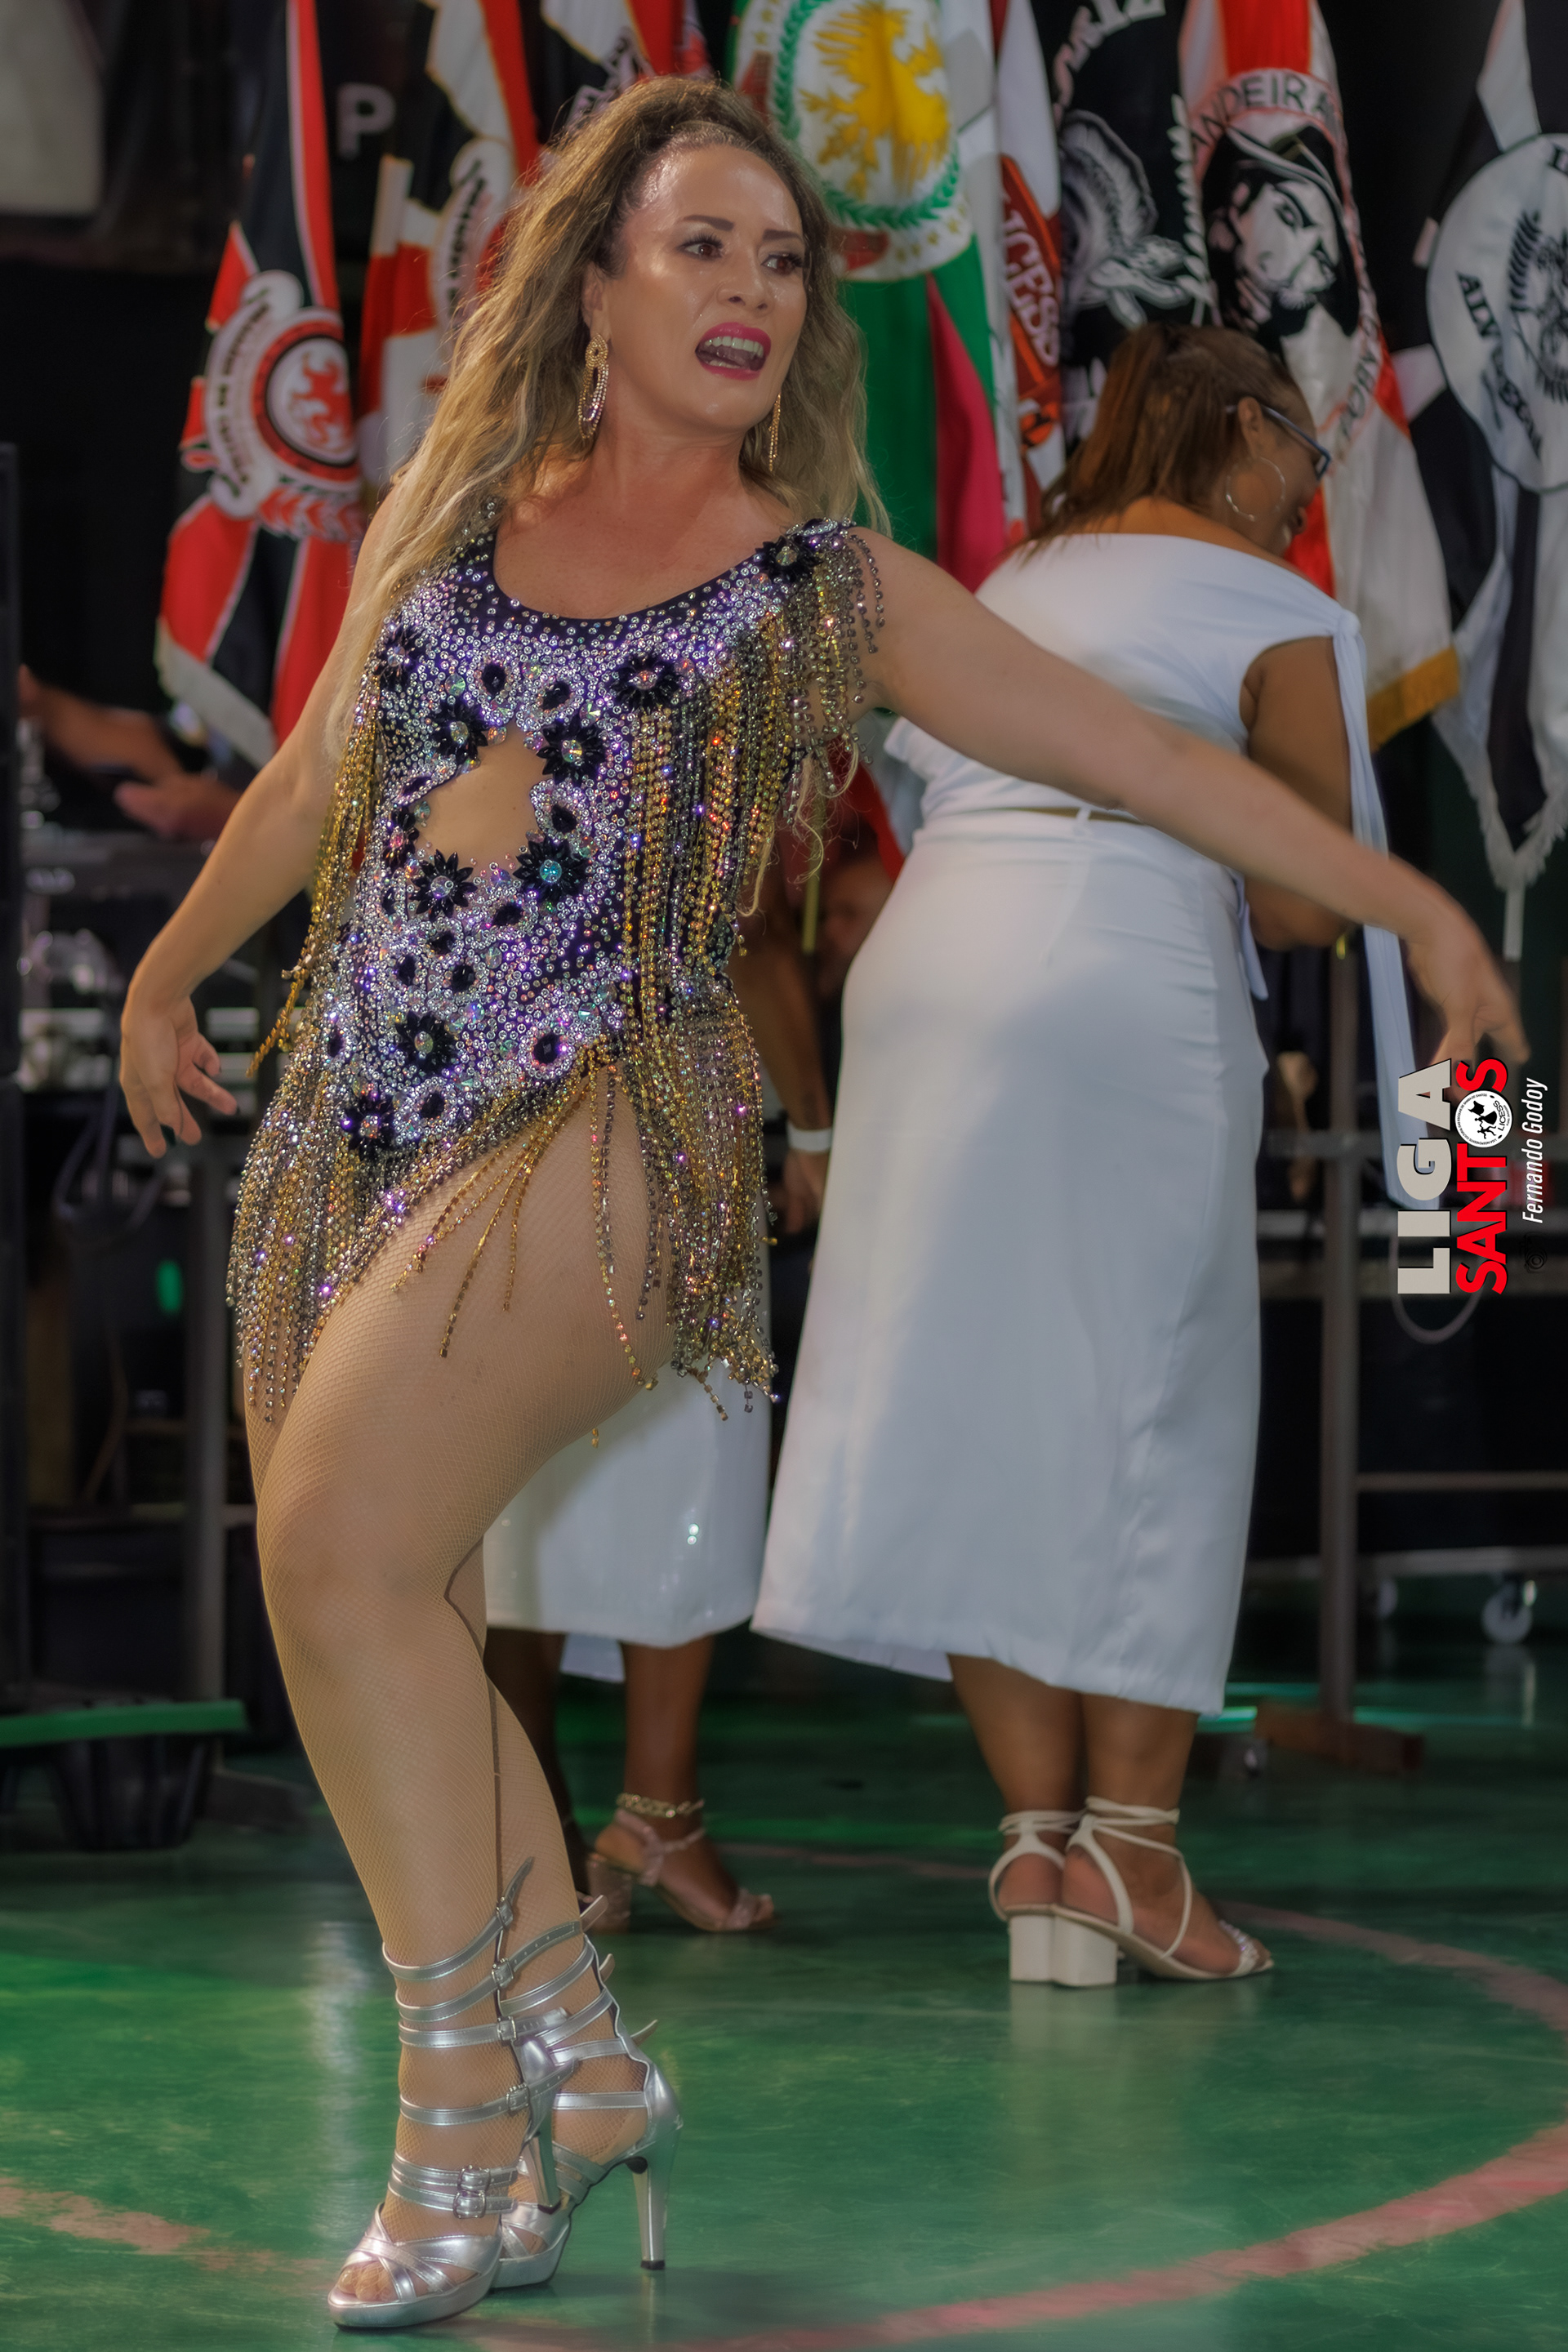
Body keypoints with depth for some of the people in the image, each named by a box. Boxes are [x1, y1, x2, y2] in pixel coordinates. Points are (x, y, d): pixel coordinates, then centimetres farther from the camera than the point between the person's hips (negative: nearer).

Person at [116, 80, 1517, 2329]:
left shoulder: (824, 581, 7)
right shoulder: (452, 518, 14)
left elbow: (1146, 755, 10)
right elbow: (311, 787, 28)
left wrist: (1407, 899, 9)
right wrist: (168, 976, 40)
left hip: (597, 1125, -5)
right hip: (358, 1121, 5)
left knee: (344, 1550, -22)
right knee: (397, 1631, 2)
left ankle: (475, 2142, -14)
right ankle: (587, 2068, 19)